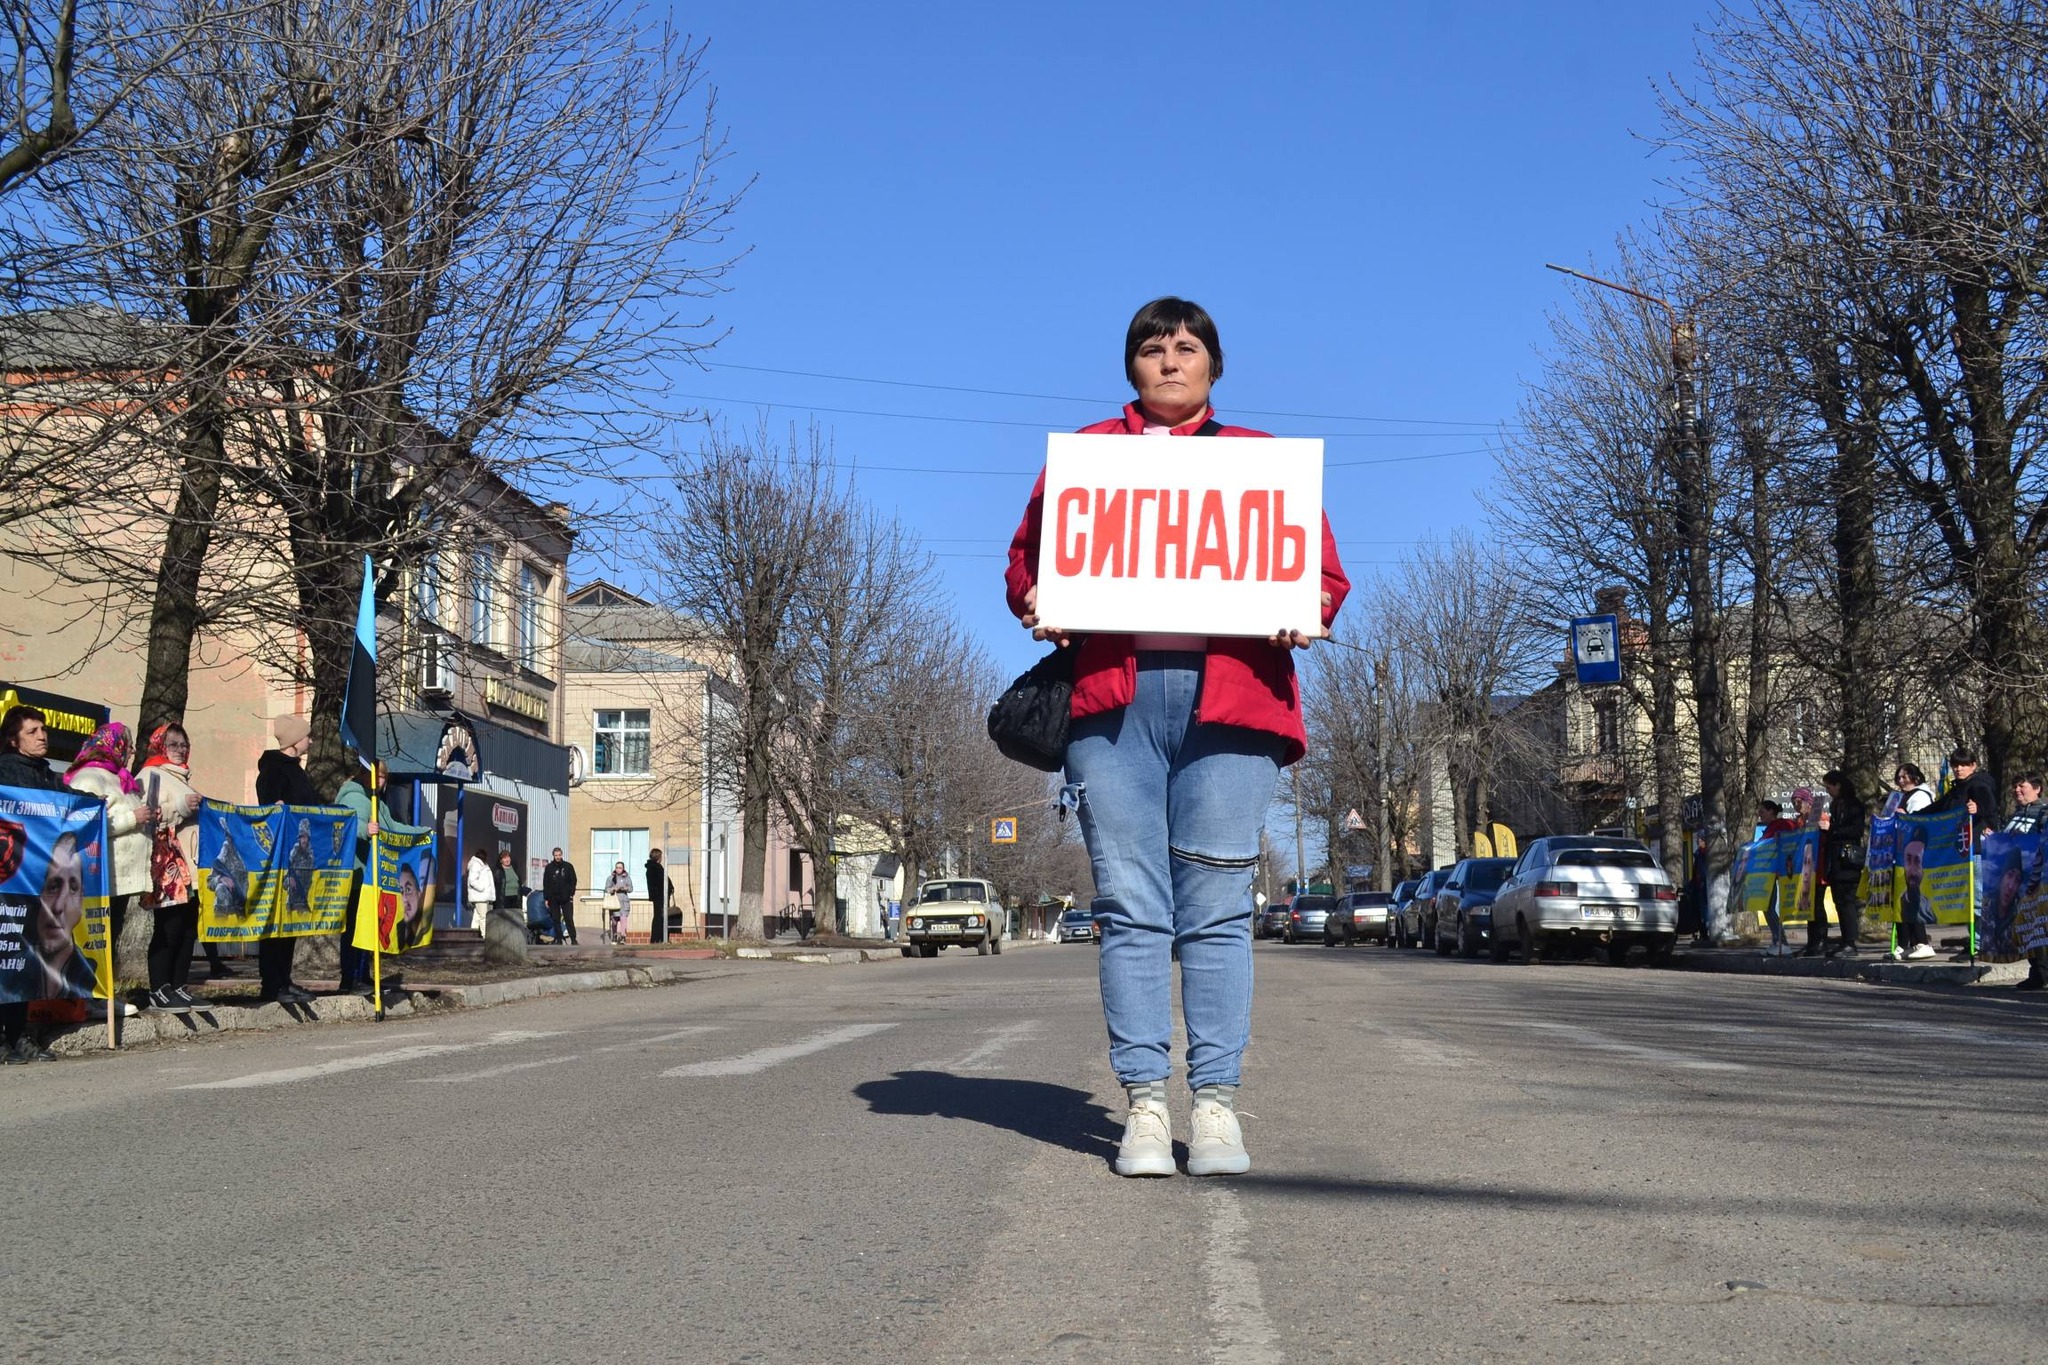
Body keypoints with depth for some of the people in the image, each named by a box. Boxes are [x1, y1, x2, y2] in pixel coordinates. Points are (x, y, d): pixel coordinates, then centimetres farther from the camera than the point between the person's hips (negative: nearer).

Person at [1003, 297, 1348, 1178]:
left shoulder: (1262, 459, 18)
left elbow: (1322, 570, 14)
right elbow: (1027, 557, 16)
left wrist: (1310, 611, -8)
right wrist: (1034, 603, -5)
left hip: (1227, 698, 0)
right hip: (1111, 696, 0)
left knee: (1217, 911, -2)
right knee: (1129, 907, -2)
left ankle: (1216, 1105, 4)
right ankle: (1144, 1104, 3)